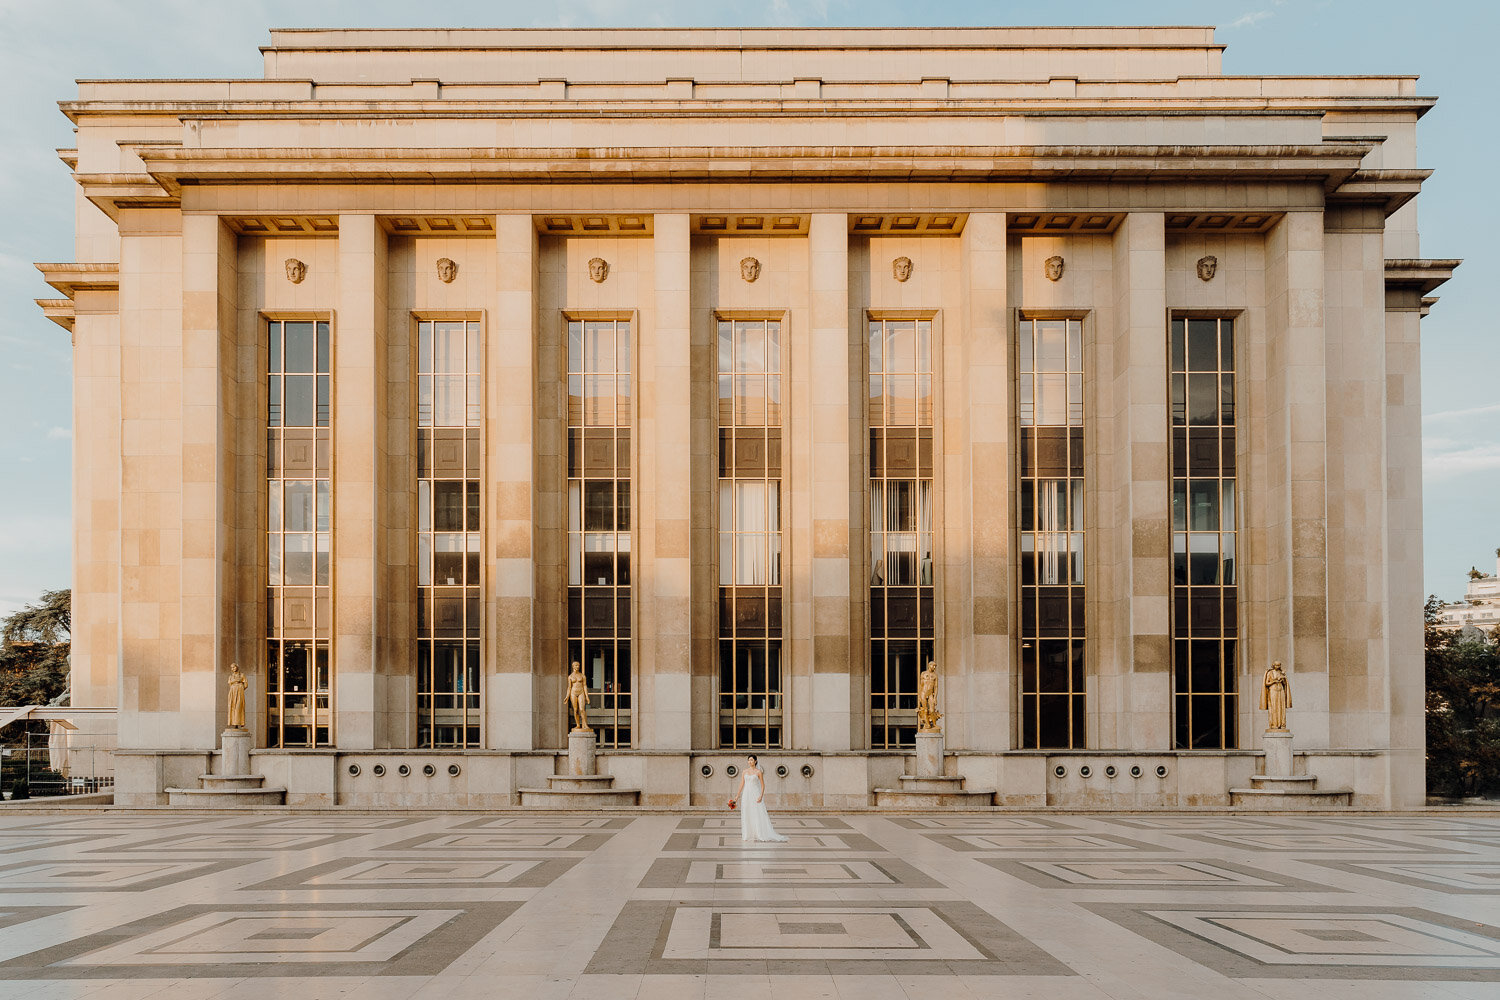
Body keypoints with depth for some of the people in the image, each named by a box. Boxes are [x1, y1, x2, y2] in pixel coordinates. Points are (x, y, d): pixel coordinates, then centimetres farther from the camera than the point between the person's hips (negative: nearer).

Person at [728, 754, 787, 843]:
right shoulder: (745, 772, 9)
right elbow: (742, 784, 12)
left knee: (758, 815, -7)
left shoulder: (758, 772, -2)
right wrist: (737, 796, 8)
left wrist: (761, 796, -14)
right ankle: (748, 835, 9)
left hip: (755, 794, -4)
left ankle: (761, 834, -5)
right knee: (747, 815, 4)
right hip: (746, 794, 4)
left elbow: (763, 785, -3)